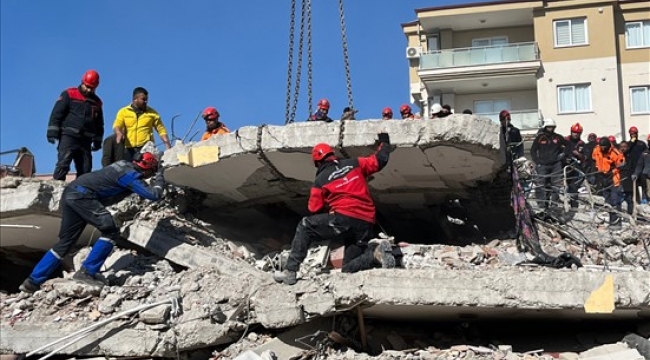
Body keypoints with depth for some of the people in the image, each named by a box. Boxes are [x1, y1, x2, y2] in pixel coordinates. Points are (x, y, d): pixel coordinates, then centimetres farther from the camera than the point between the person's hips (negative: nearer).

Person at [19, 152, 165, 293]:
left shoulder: (126, 166, 17)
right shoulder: (131, 175, -8)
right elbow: (154, 195, -12)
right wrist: (160, 178, 4)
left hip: (71, 192, 10)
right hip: (82, 195, -10)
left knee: (65, 243, 14)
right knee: (111, 231, -10)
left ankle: (32, 281, 17)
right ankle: (86, 272, -9)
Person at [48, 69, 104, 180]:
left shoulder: (96, 102, 16)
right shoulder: (69, 94, 2)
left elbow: (99, 124, 24)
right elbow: (56, 113, -3)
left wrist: (97, 141, 19)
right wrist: (52, 133, -11)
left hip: (85, 141, 5)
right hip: (68, 136, -5)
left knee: (85, 169, 4)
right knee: (63, 163, -17)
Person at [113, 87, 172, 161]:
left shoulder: (152, 113, 13)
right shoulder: (123, 112, 12)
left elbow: (161, 129, 11)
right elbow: (116, 125, -1)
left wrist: (167, 143, -3)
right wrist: (119, 133, -25)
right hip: (129, 149, 0)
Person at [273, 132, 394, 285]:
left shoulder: (320, 181, 7)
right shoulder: (354, 164, 14)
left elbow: (315, 211, 10)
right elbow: (379, 160, 17)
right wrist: (384, 142, 35)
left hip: (344, 219, -5)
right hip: (366, 225, 5)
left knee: (304, 227, 12)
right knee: (349, 269, 15)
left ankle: (290, 271, -1)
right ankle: (375, 252, -13)